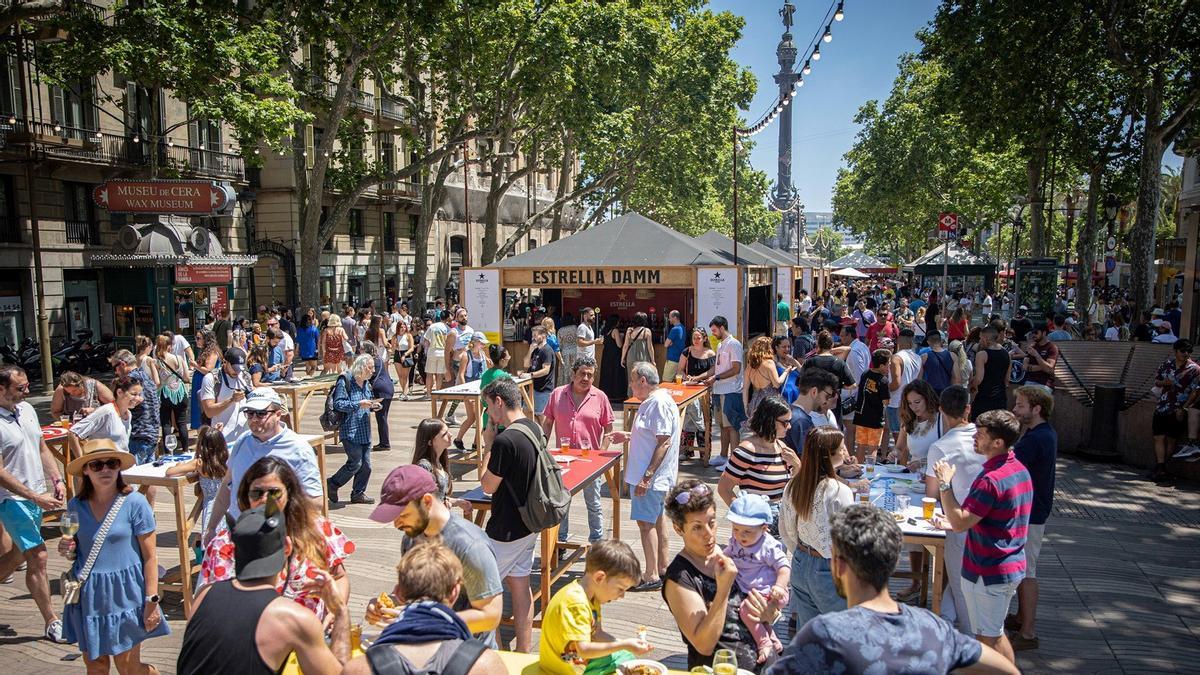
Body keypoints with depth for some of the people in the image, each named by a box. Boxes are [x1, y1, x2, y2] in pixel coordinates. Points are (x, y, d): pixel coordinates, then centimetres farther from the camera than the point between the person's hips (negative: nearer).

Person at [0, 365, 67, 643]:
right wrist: (36, 498, -20)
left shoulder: (27, 409, 5)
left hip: (36, 496, 8)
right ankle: (52, 623, 2)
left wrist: (57, 480, 3)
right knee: (37, 558, -6)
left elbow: (42, 449, 14)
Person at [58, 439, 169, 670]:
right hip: (88, 595, 4)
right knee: (94, 663, 13)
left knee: (128, 666, 3)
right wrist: (68, 550, -7)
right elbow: (78, 552, 16)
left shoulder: (134, 503, -12)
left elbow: (150, 556, -10)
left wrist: (152, 601, -12)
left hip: (125, 593, -4)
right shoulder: (76, 505, 0)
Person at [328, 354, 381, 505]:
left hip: (365, 431, 8)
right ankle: (331, 485, 14)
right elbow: (338, 404, -17)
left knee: (366, 464, 7)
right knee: (355, 463, -7)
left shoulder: (366, 383, 12)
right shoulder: (345, 382, -12)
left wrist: (373, 406, 3)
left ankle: (358, 493, 21)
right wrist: (358, 404, -25)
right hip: (351, 431, -8)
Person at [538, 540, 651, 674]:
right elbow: (584, 650, -32)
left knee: (625, 657, 14)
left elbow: (597, 634, 4)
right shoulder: (576, 603, -28)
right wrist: (624, 645, -29)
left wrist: (627, 644, -8)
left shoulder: (592, 596, 1)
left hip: (580, 661, 9)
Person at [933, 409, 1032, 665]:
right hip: (1012, 566, 10)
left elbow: (959, 522, -25)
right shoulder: (1020, 470, 6)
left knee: (988, 637, 4)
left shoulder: (991, 479, -25)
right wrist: (958, 524, 15)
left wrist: (945, 484, -20)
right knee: (996, 633, 23)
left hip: (989, 572, -10)